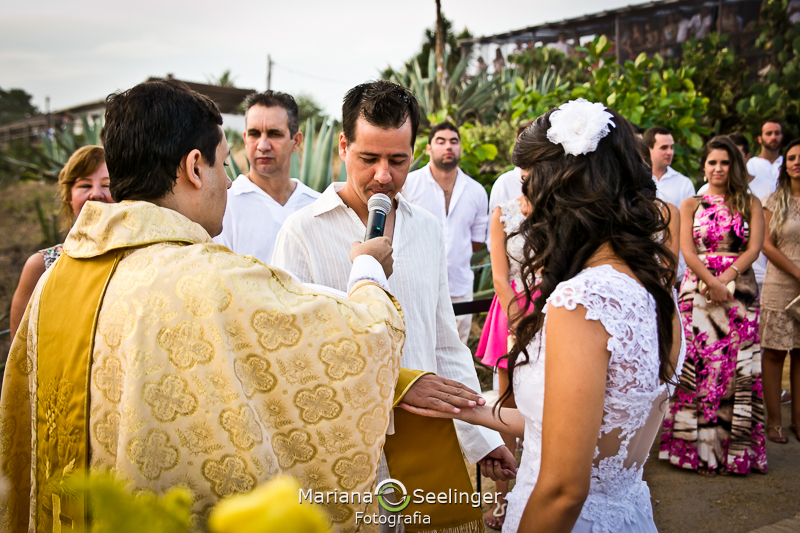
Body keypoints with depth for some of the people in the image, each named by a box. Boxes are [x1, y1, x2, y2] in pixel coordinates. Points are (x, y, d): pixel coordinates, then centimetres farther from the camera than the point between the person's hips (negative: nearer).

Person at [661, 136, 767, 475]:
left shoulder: (750, 203, 11)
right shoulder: (691, 205, 11)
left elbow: (754, 247, 1)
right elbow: (687, 250, 0)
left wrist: (727, 278, -13)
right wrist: (712, 283, -13)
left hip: (740, 291, 1)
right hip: (698, 290, 0)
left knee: (738, 368, -1)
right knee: (698, 364, -3)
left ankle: (735, 448, 9)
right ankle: (698, 446, 6)